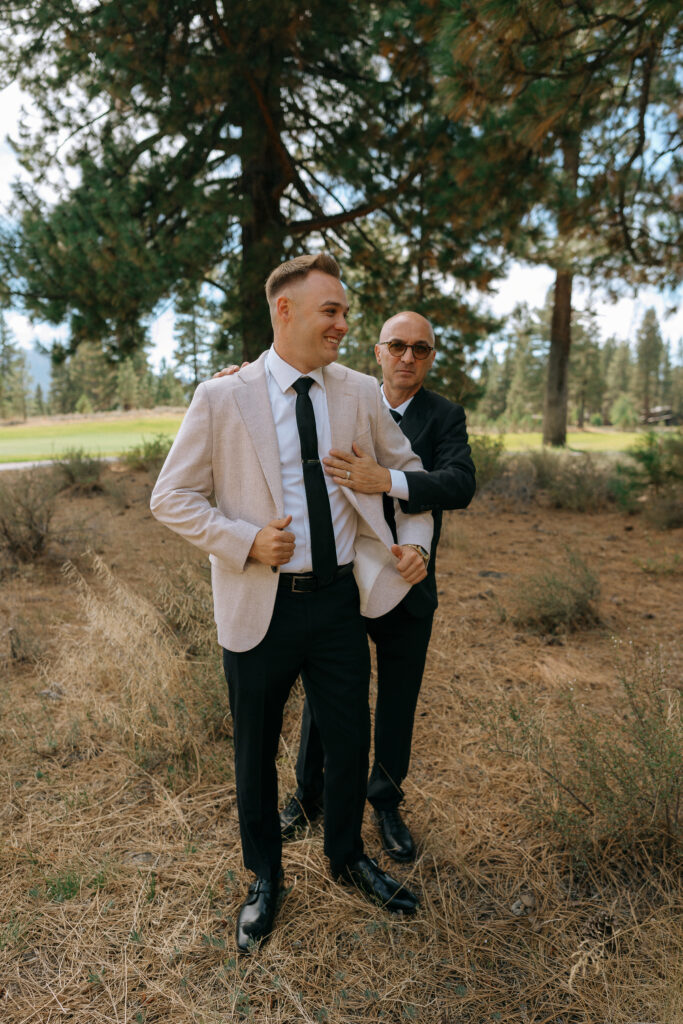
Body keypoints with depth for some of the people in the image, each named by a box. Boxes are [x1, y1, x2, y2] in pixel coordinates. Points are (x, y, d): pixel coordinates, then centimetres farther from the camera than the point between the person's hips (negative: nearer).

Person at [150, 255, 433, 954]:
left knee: (351, 741, 15)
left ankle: (347, 856, 45)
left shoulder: (360, 393, 2)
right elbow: (171, 497, -5)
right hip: (261, 603, -2)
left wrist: (414, 541, 1)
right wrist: (247, 541, -17)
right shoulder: (222, 398, -8)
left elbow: (407, 470, 15)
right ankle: (264, 879, 42)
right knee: (256, 753, 15)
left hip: (340, 598, 3)